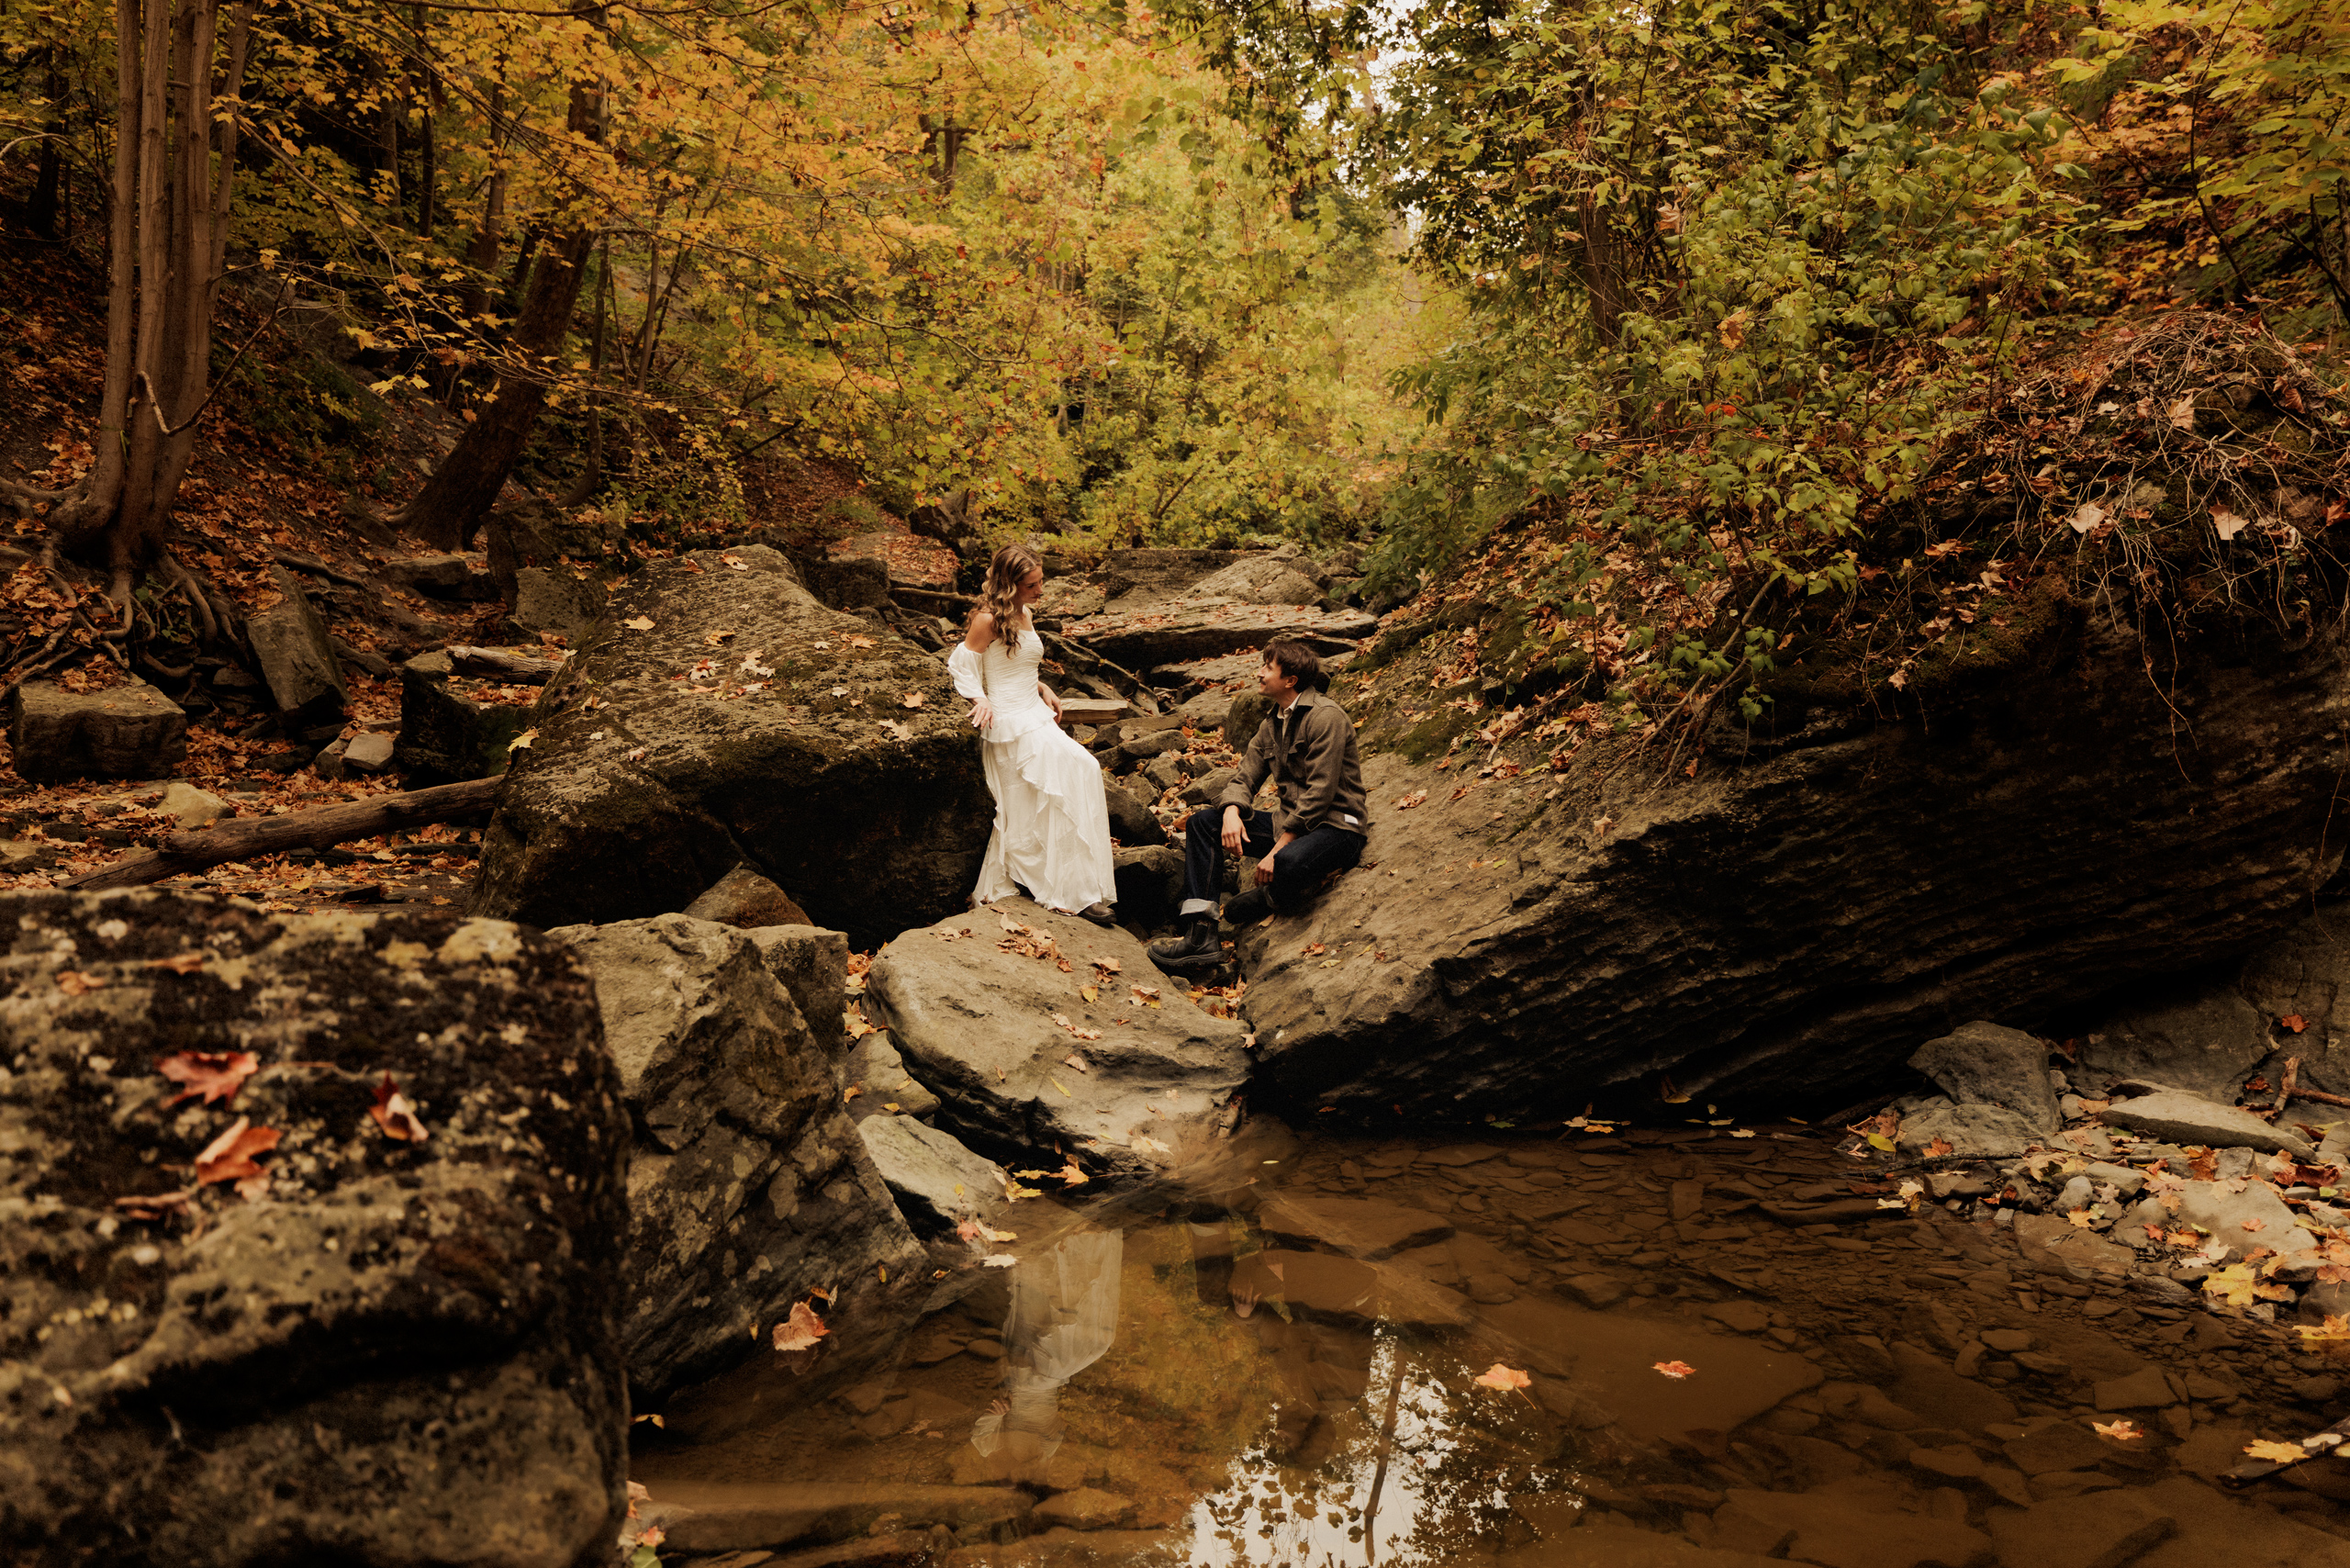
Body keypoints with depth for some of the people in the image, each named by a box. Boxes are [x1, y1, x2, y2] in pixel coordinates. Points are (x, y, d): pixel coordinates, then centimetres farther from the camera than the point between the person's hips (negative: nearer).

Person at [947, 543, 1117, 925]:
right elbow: (962, 667, -6)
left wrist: (1043, 690, 12)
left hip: (1036, 716, 9)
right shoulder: (989, 619, -11)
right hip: (1010, 722, -9)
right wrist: (980, 699, -22)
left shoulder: (1023, 614, 14)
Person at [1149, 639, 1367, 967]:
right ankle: (1200, 932, -15)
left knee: (1289, 863, -41)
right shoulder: (1272, 725, 14)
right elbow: (1245, 779, 12)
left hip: (1334, 826, -8)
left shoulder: (1326, 717, -14)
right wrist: (1232, 811, -13)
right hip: (1292, 824, 9)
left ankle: (1268, 899, -2)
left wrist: (1278, 850, -22)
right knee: (1201, 823, -3)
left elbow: (1320, 794, -20)